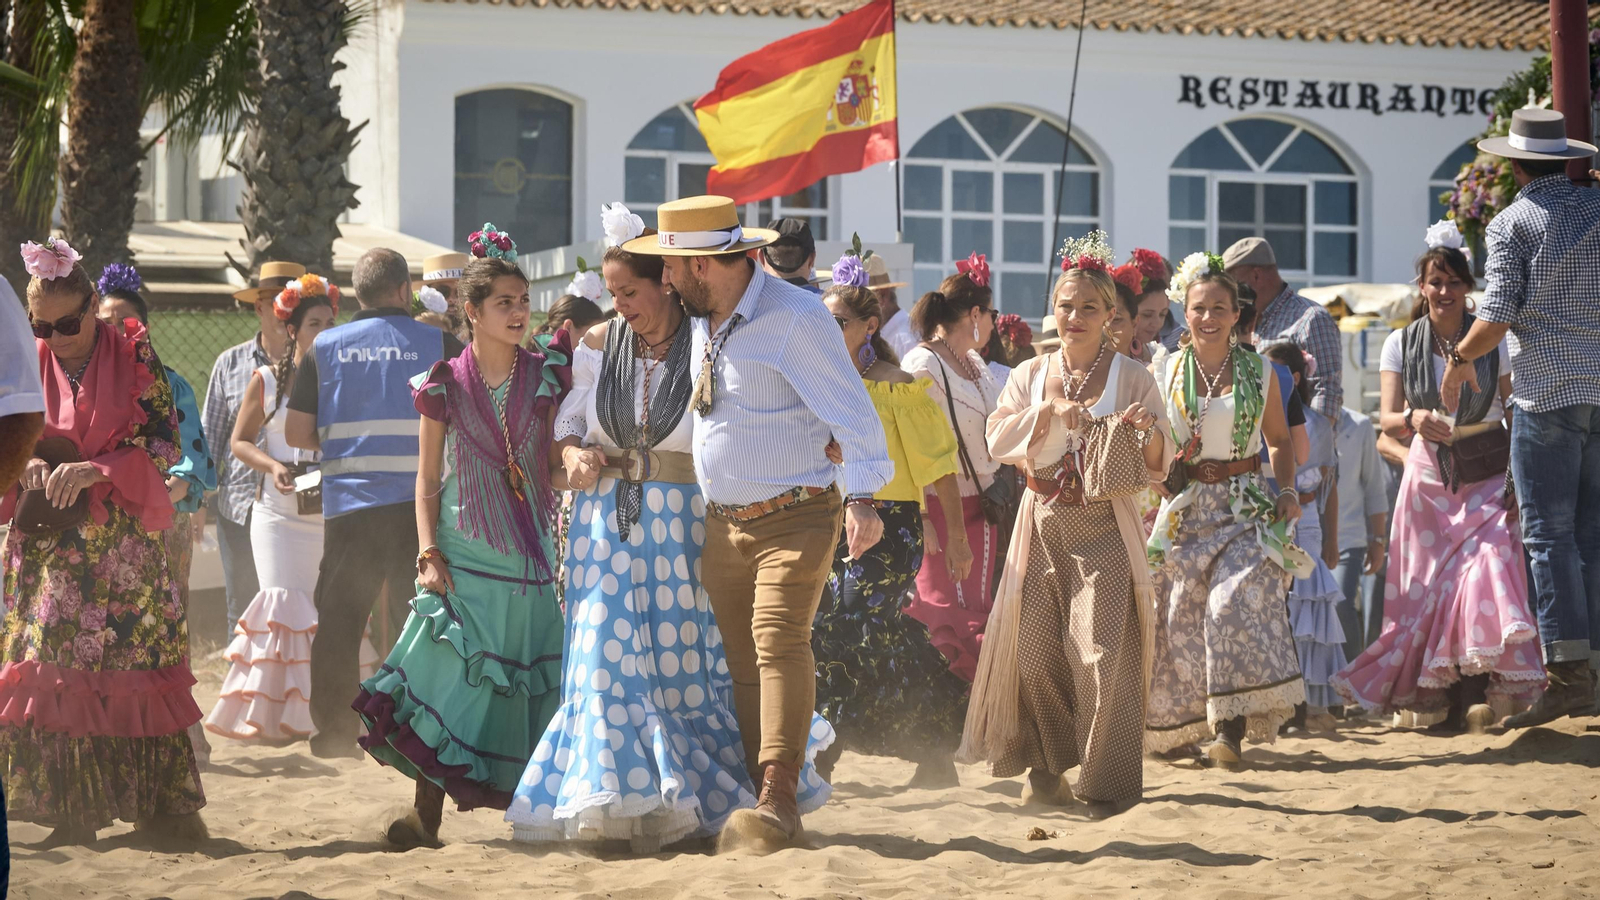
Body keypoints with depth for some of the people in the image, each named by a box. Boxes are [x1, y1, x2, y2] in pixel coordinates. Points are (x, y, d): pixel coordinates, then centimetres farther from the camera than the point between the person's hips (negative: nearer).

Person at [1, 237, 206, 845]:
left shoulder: (133, 355, -2)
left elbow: (163, 440, -7)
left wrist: (94, 470, -19)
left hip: (123, 539, -2)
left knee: (141, 656, -2)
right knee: (55, 672, -4)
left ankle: (164, 801, 4)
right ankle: (71, 812, -1)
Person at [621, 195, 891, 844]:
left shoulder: (795, 317, -15)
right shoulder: (701, 321, 10)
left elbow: (850, 409, -17)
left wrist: (863, 497, -26)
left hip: (794, 517, -8)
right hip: (723, 523, 8)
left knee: (779, 639, -21)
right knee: (740, 661, 5)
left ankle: (779, 801, -27)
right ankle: (762, 800, 7)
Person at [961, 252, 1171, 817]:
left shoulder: (1131, 378, 2)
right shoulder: (1031, 376, 11)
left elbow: (1156, 468, -2)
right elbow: (999, 441, -1)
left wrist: (1151, 435, -23)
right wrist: (1048, 408, -14)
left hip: (1105, 529, -3)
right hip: (1043, 525, 3)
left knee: (1101, 653, -12)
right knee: (1035, 652, 1)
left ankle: (1106, 783, -6)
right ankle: (1048, 769, 18)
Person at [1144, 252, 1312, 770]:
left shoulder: (1259, 372, 6)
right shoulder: (1166, 374, 6)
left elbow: (1279, 440, 16)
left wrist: (1287, 491, 1)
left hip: (1246, 508, -1)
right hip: (1186, 508, 1)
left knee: (1235, 602, -19)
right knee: (1181, 615, -1)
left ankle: (1232, 729, -22)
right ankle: (1180, 727, 16)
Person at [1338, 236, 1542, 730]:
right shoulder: (1401, 346, 5)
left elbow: (1517, 413, 1)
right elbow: (1389, 420, -3)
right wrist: (1415, 420, -25)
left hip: (1488, 478, -2)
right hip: (1429, 481, 2)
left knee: (1484, 573, -20)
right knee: (1428, 589, -2)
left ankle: (1474, 694, -24)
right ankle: (1452, 702, 5)